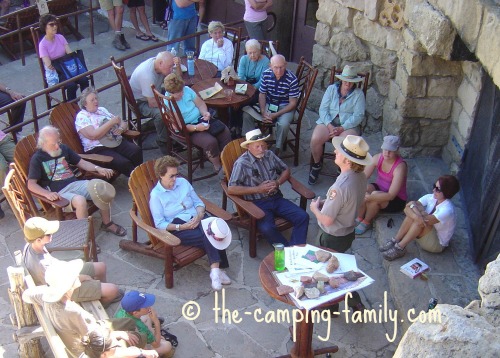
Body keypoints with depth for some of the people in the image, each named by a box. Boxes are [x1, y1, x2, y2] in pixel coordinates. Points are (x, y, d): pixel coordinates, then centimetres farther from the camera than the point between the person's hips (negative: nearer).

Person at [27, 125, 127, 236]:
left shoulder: (63, 149, 13)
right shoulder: (37, 159, -3)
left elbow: (81, 163, 20)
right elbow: (31, 184, -8)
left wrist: (98, 168, 1)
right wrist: (47, 194, -26)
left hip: (75, 184, 6)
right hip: (59, 192, -5)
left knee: (103, 189, -19)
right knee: (80, 201, -37)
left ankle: (107, 223, 1)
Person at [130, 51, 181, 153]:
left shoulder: (159, 63, -10)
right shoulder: (147, 74, -35)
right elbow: (152, 103, -32)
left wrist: (178, 66, -20)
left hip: (153, 95, 8)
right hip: (140, 102, -8)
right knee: (160, 113, -35)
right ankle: (163, 142, -13)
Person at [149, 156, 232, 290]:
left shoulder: (183, 182, 10)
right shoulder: (156, 195, -3)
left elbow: (198, 202, 14)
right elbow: (160, 224, -6)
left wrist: (199, 216, -8)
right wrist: (181, 227, -18)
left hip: (196, 220, 4)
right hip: (177, 228, -4)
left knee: (211, 232, -31)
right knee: (209, 236, -31)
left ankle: (215, 270, -33)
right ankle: (217, 269, -27)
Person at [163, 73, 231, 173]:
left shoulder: (186, 89, -1)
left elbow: (200, 103, 10)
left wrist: (205, 112, -12)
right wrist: (196, 128, -30)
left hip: (200, 119, 7)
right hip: (187, 129, -6)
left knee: (225, 132, -13)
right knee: (210, 142, -29)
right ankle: (218, 166, -4)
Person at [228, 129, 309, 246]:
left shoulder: (269, 155, 9)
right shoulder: (242, 163, -10)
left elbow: (286, 170, 21)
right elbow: (231, 189, -16)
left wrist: (278, 182, -2)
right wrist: (258, 189, -15)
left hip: (276, 198, 6)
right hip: (258, 203, -5)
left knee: (303, 217, -14)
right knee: (267, 228, -33)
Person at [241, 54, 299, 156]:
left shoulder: (292, 79, -20)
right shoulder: (265, 74, -9)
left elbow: (293, 103, -16)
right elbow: (262, 94, 1)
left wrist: (275, 115, -22)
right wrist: (263, 112, -15)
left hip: (285, 107, -4)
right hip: (268, 104, 4)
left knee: (283, 124, -34)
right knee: (246, 115, -15)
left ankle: (277, 150, -9)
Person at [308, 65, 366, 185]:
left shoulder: (358, 94, 2)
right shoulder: (331, 89, 8)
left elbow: (358, 116, -6)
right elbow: (323, 109, 1)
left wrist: (341, 128, -17)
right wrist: (329, 126, -15)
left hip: (349, 126, -2)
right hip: (328, 122, 2)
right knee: (315, 139, -27)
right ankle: (316, 165, 1)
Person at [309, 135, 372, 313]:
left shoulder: (340, 187, -36)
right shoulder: (360, 177, -9)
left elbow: (327, 220, -28)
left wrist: (315, 208, -9)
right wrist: (325, 203, 4)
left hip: (332, 238, -8)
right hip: (348, 231, 8)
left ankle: (331, 305, 37)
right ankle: (355, 301, 38)